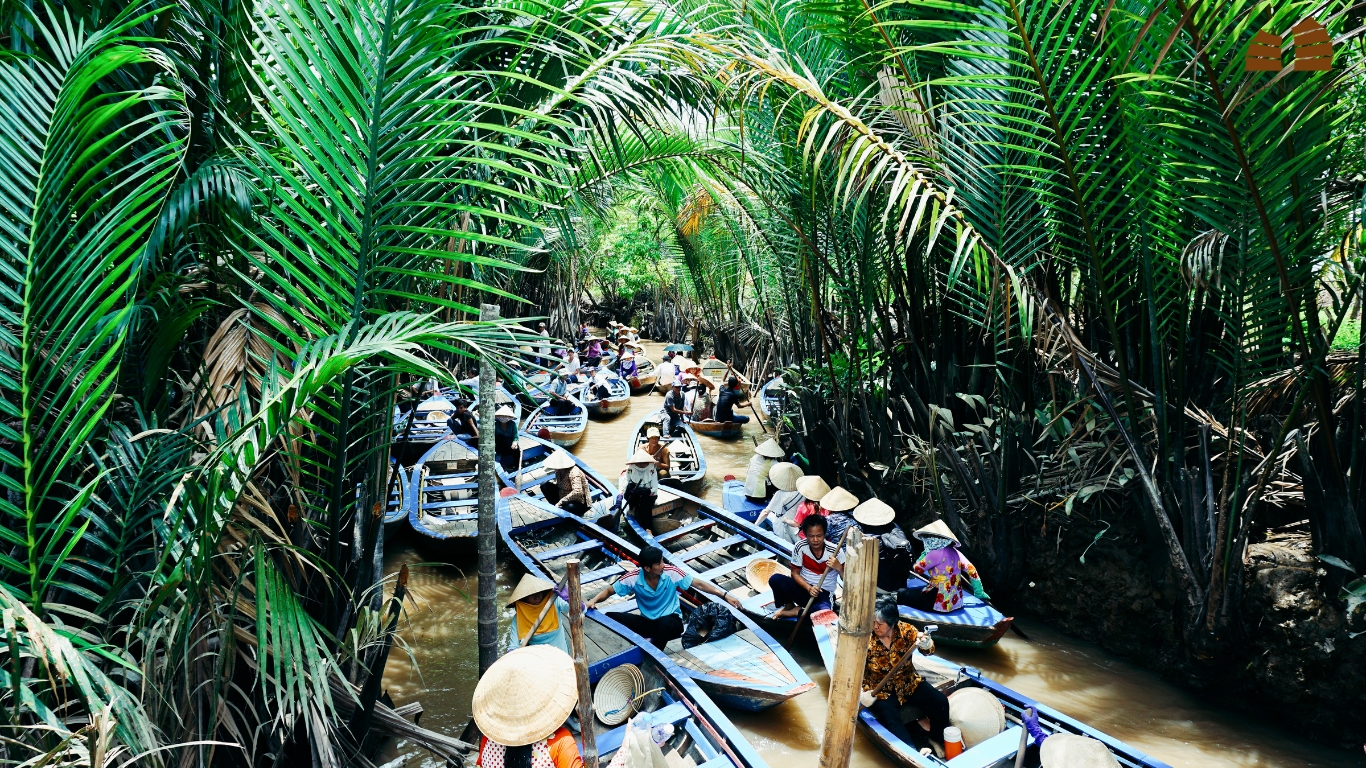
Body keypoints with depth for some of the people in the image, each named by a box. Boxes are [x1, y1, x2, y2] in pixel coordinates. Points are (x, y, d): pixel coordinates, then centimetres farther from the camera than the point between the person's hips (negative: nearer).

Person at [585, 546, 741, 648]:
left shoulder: (671, 573, -15)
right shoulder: (634, 579, -13)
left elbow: (699, 584, -10)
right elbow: (609, 590, -2)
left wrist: (724, 595, -16)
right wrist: (594, 601, -22)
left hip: (671, 621, -2)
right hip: (647, 622, 2)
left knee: (664, 623, -41)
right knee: (611, 617, -19)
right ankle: (647, 642, -19)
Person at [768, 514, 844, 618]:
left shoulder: (835, 551, -16)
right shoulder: (800, 548, -12)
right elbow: (795, 574, -3)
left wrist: (838, 567, -32)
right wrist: (809, 588, -19)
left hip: (823, 594, -2)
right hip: (803, 587, 2)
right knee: (775, 579, -26)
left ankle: (794, 612, -8)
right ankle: (789, 605, 3)